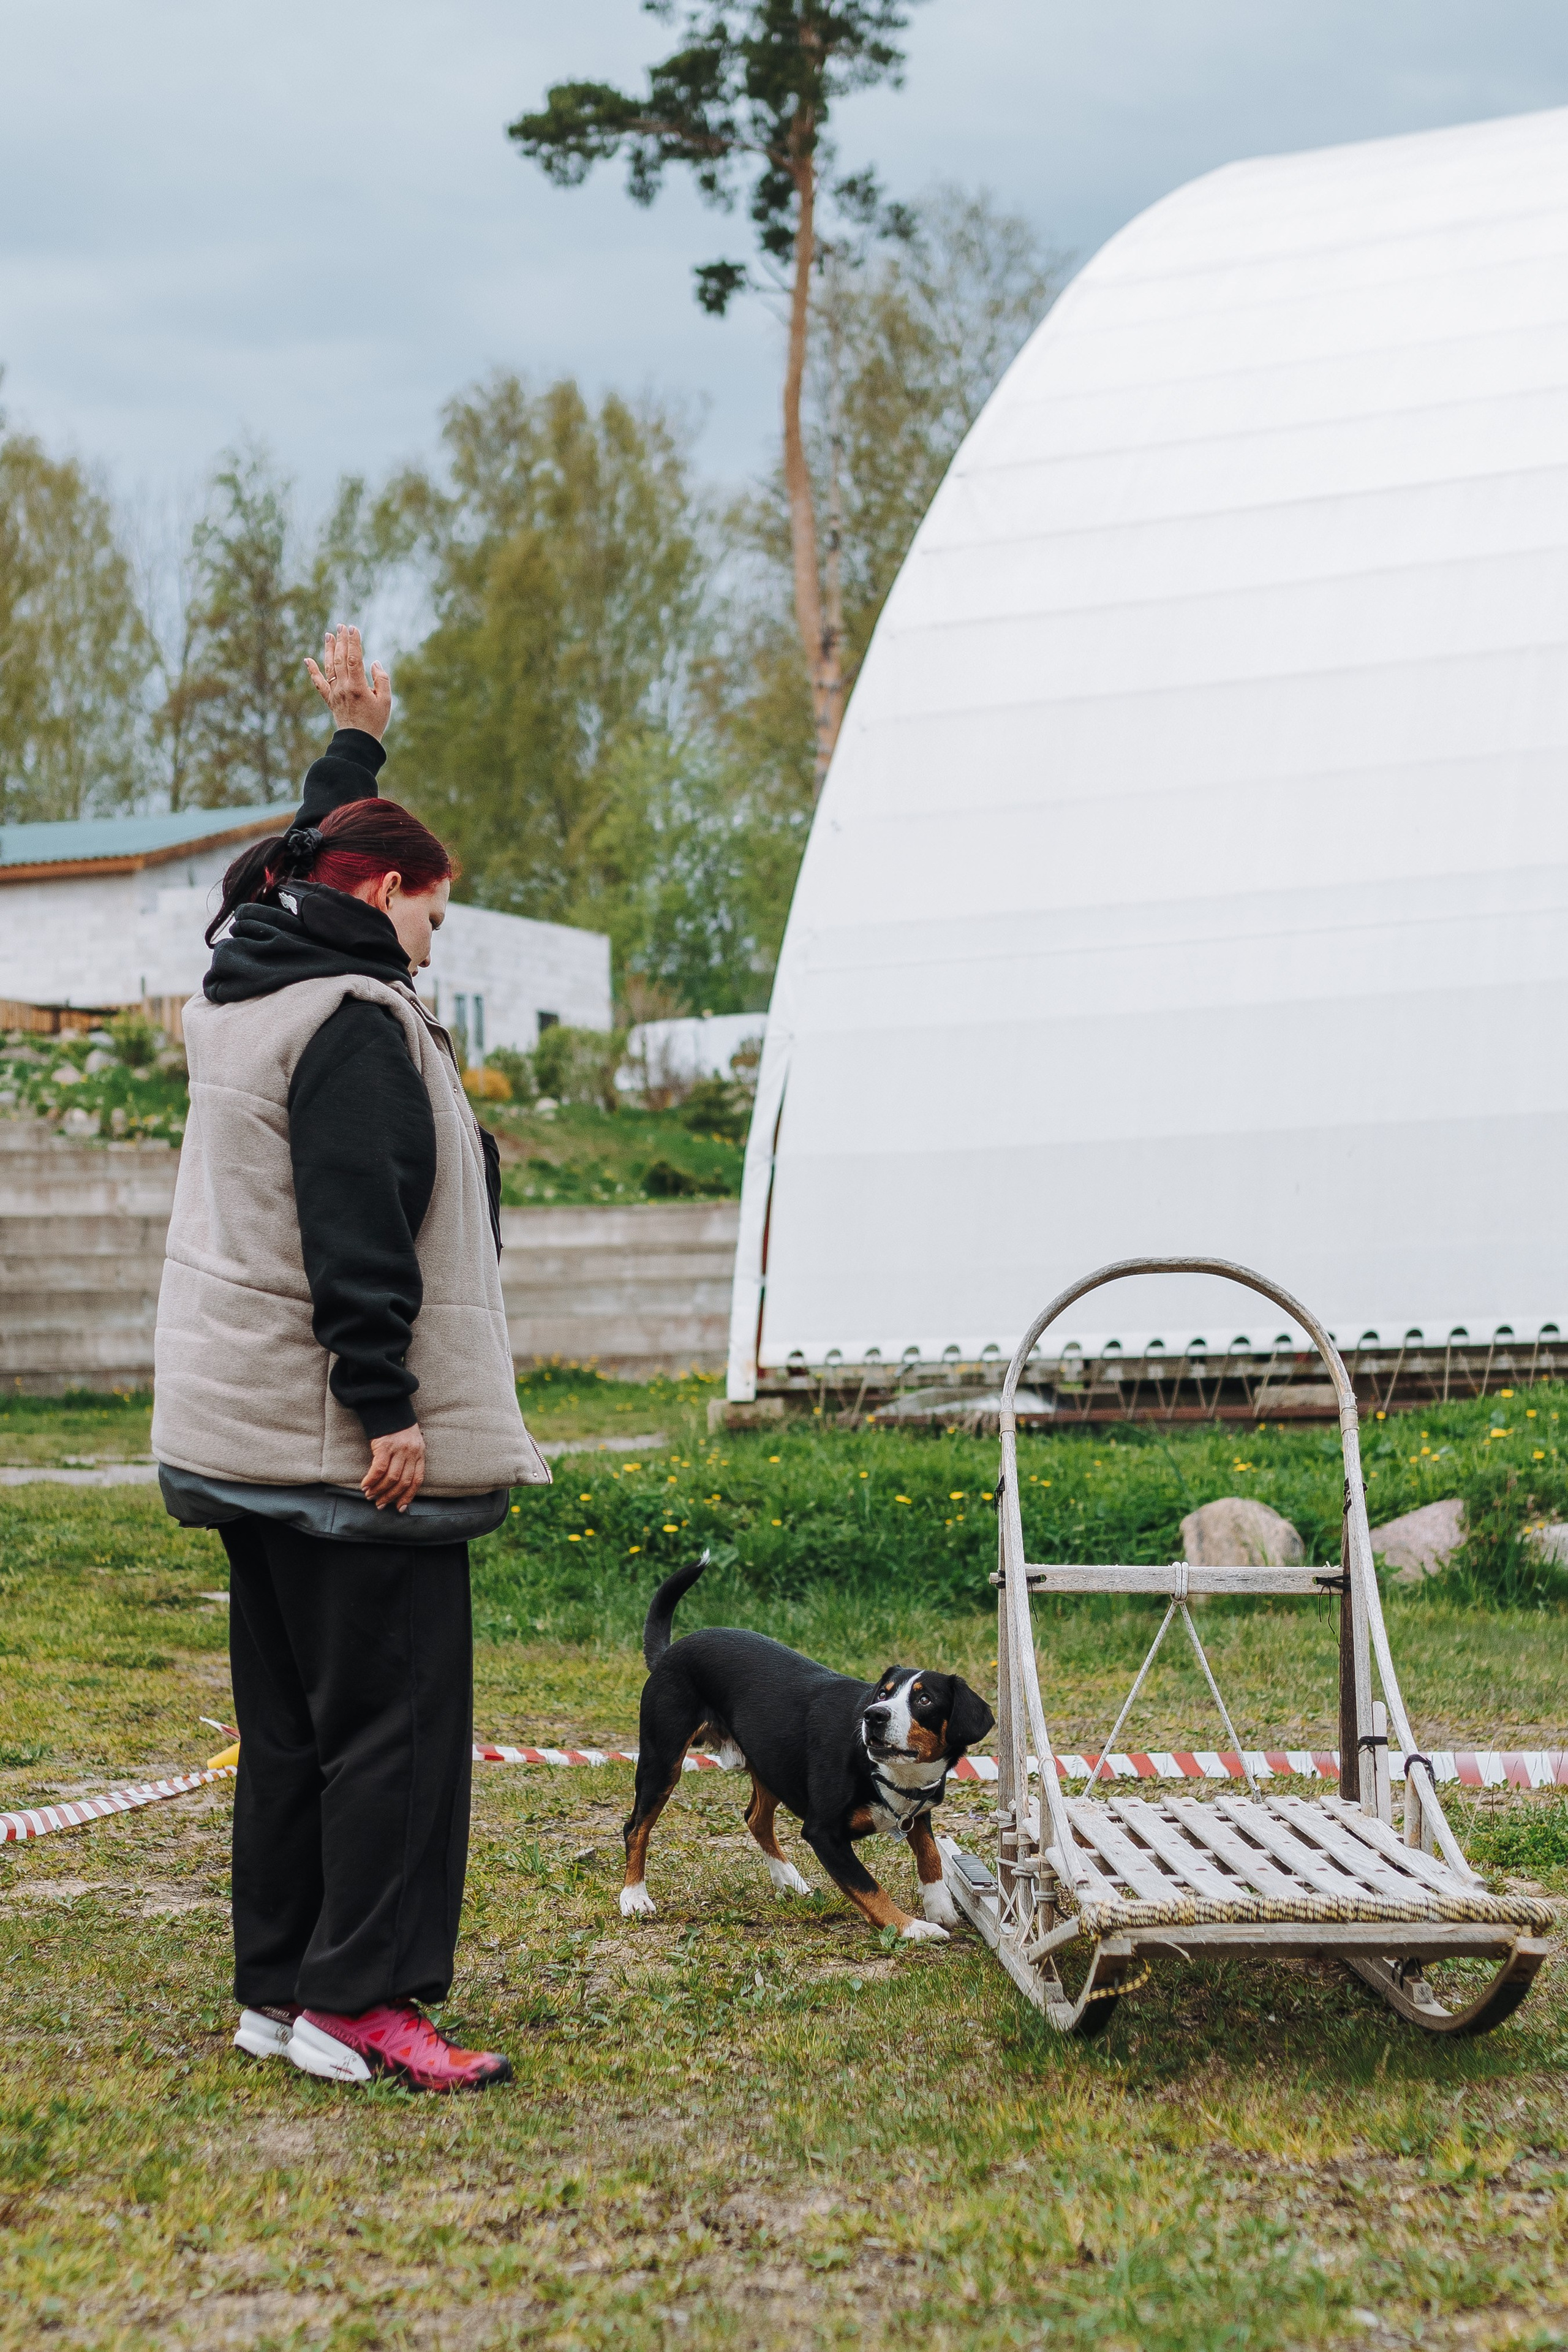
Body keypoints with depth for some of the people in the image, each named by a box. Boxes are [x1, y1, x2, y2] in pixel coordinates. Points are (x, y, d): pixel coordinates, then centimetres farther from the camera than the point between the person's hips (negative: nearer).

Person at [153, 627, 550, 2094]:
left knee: (290, 1713, 14)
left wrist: (355, 745, 46)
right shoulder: (354, 1024, -15)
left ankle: (277, 1985, 19)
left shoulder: (245, 990, 14)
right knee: (396, 1710, -5)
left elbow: (308, 867, 36)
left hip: (241, 1427, 10)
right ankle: (361, 2001, -4)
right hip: (343, 1442, -10)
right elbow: (357, 1233, -22)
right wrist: (387, 1409, -23)